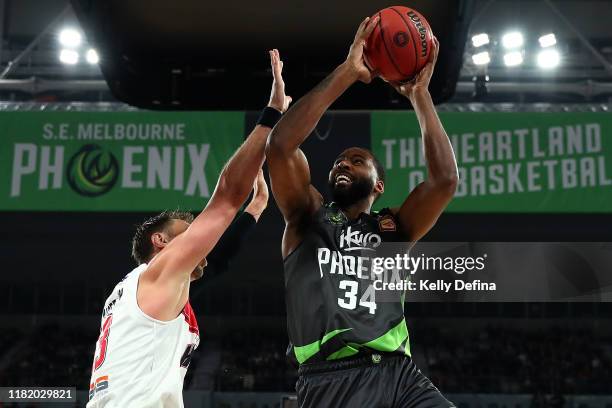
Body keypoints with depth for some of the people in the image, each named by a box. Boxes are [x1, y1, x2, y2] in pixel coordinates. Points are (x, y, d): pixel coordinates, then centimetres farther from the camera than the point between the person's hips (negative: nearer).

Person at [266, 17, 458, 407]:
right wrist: (347, 72, -1)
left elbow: (445, 179, 2)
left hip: (398, 374, 3)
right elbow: (280, 145, -2)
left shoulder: (393, 227, 19)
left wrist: (419, 94, 5)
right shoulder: (308, 217, 14)